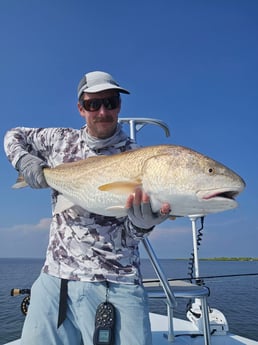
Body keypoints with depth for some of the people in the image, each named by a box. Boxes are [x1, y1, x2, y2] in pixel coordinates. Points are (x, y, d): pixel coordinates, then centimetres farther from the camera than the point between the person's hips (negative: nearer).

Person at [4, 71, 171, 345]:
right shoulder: (61, 141, 6)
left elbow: (128, 236, -4)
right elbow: (13, 136, 22)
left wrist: (143, 222, -28)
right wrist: (25, 162, 1)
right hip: (56, 277, 3)